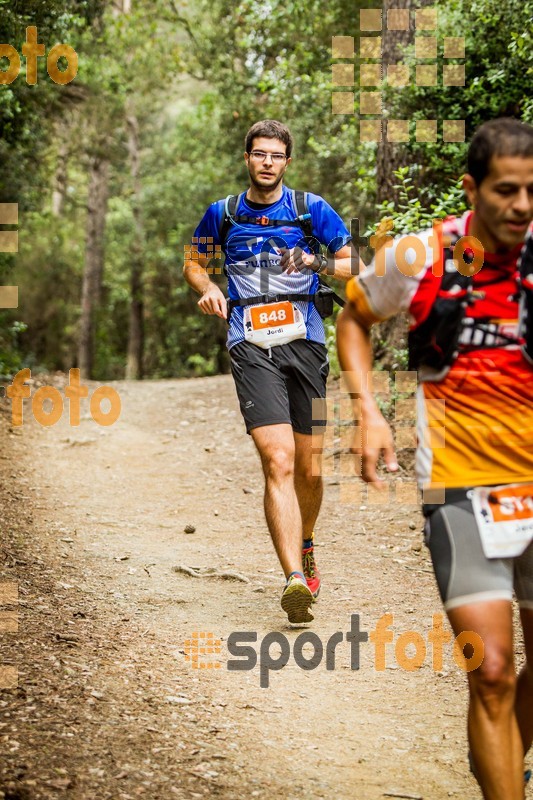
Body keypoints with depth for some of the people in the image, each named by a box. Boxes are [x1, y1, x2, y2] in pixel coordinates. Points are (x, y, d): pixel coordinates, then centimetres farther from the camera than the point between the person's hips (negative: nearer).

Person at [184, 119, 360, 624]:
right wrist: (208, 288, 2)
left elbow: (356, 265, 6)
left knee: (309, 469, 9)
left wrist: (316, 264, -13)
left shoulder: (311, 209, 6)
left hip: (305, 342, 1)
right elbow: (193, 264, 24)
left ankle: (304, 547, 39)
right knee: (278, 461, -19)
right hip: (251, 347, -1)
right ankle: (295, 580, -26)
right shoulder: (222, 213, 10)